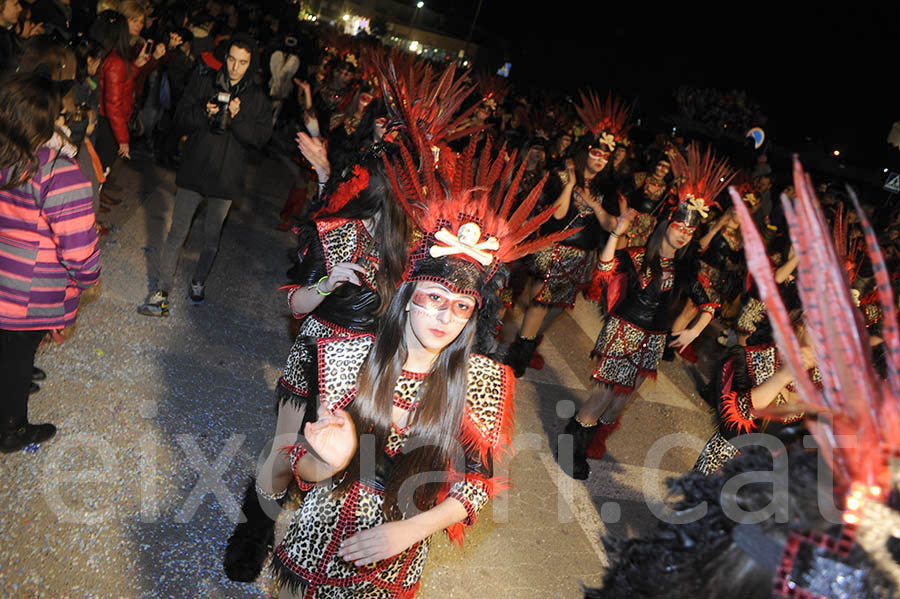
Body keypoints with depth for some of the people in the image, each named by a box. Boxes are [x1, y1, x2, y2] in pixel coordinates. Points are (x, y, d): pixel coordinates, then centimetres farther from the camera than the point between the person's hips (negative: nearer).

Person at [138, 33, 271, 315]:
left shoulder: (257, 98, -1)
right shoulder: (203, 81, 0)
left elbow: (261, 137, -7)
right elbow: (180, 119, -1)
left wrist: (238, 118, -22)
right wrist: (203, 112, -19)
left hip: (226, 176, 0)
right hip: (194, 170, 0)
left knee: (212, 235, 14)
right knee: (178, 232, 1)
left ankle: (199, 281, 35)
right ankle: (162, 290, 9)